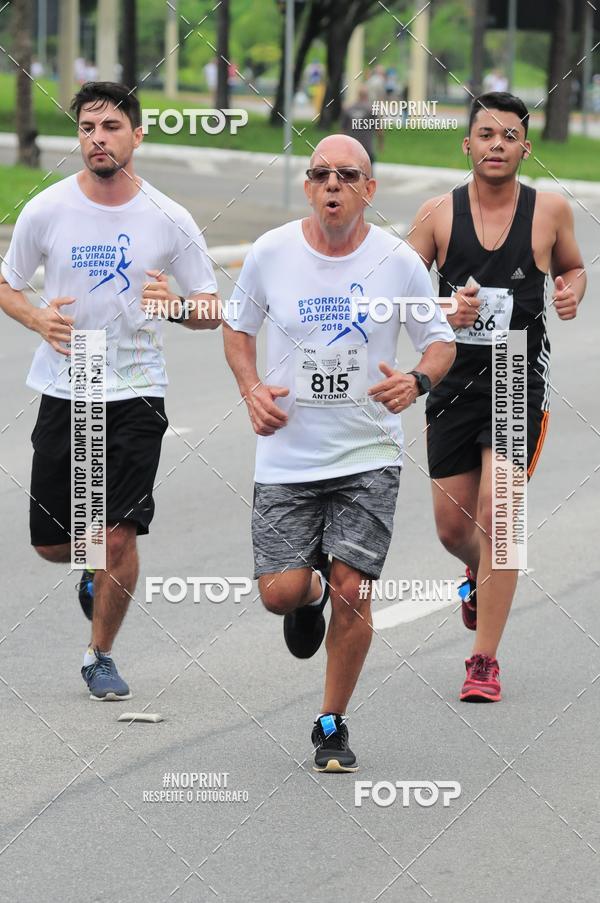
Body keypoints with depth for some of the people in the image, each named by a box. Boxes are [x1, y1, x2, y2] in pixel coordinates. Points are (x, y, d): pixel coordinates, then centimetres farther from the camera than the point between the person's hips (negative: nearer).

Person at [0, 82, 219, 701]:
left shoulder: (170, 221, -4)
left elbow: (211, 312, 2)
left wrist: (175, 306, -21)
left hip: (137, 396, -1)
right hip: (64, 393, 2)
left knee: (119, 537, -10)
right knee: (50, 544, 6)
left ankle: (100, 656, 12)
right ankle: (94, 569, 43)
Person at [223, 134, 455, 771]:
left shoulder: (399, 262, -4)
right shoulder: (270, 253, -3)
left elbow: (440, 341, 8)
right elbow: (237, 326, 14)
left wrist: (418, 380, -14)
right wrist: (251, 390, -3)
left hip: (368, 456, -1)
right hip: (287, 456, 1)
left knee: (352, 593, -8)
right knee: (279, 593, -7)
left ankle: (332, 725, 12)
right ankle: (311, 593, 33)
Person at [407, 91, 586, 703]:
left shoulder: (550, 210, -1)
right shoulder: (438, 214, -1)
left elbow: (573, 266, 18)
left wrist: (571, 291, -5)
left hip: (519, 380, -2)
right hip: (454, 378, 2)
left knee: (497, 517, -14)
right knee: (452, 526, 8)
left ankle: (484, 661, -6)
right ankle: (479, 573, 47)